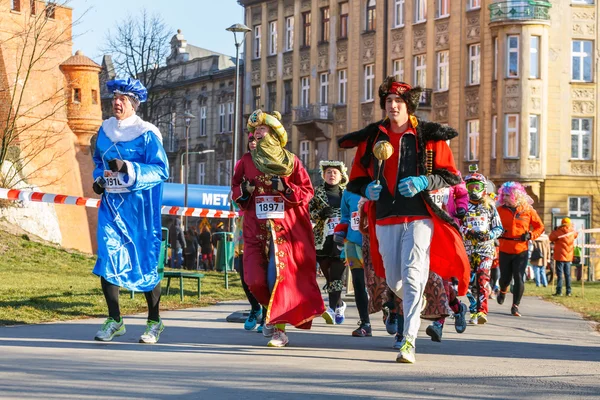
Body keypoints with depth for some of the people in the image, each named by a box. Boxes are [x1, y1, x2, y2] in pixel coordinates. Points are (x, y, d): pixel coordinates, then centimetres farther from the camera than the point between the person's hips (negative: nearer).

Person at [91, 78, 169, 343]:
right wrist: (99, 178, 5)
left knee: (145, 263, 1)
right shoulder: (105, 130, 9)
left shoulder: (146, 134, -9)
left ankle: (154, 322, 15)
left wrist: (127, 168, -24)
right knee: (107, 259, -5)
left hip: (138, 205, -5)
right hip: (111, 204, 5)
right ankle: (114, 321, 5)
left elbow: (161, 170, -14)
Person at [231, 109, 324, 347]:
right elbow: (235, 190, 18)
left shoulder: (291, 161, 5)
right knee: (256, 279, -7)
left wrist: (286, 189, -12)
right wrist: (244, 191, -4)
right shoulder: (246, 161, 12)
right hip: (256, 228, 2)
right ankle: (273, 313, 22)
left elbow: (307, 191, 4)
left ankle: (279, 327, -5)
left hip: (284, 227, -2)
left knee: (278, 275, -13)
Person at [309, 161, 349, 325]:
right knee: (328, 275, 5)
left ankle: (332, 309, -22)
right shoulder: (317, 192, 11)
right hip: (322, 241, 2)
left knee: (336, 275, -13)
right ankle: (339, 305, 23)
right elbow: (308, 213, 5)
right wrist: (320, 214, -14)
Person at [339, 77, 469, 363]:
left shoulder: (429, 137, 2)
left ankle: (409, 340, -18)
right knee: (394, 281, 9)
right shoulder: (371, 138, 9)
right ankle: (417, 307, 42)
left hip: (419, 218, -4)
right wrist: (367, 189, -7)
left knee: (413, 277, -15)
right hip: (385, 219, 4)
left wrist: (422, 182, -14)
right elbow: (356, 180, 16)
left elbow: (451, 176, 3)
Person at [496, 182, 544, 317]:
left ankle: (515, 306, 3)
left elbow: (540, 227, 8)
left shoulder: (528, 210, -2)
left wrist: (531, 235, -10)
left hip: (521, 251, -1)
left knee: (519, 278, -7)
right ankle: (503, 291, 44)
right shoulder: (500, 210, 0)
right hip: (505, 250, 1)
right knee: (505, 277, 8)